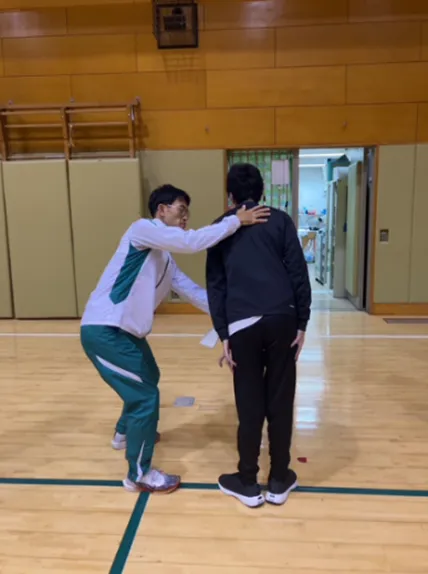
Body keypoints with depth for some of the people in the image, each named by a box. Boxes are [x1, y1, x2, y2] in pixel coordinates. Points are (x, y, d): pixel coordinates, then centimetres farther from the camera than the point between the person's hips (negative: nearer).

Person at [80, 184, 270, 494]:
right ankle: (139, 474, 12)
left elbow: (193, 291, 11)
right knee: (146, 396, -6)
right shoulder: (143, 229, -13)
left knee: (147, 378, 28)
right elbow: (192, 241, -26)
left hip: (125, 330, 10)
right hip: (103, 331, -10)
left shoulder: (165, 259, 13)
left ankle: (126, 432, 53)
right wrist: (237, 221, -21)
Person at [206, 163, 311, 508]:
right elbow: (299, 274, 1)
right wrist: (302, 323, 5)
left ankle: (247, 483, 21)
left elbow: (215, 285, 7)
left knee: (250, 405, 9)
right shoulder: (280, 220, 9)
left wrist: (223, 334, 7)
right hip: (282, 319, 0)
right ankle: (279, 481, 23)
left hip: (242, 325, 0)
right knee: (280, 402, 10)